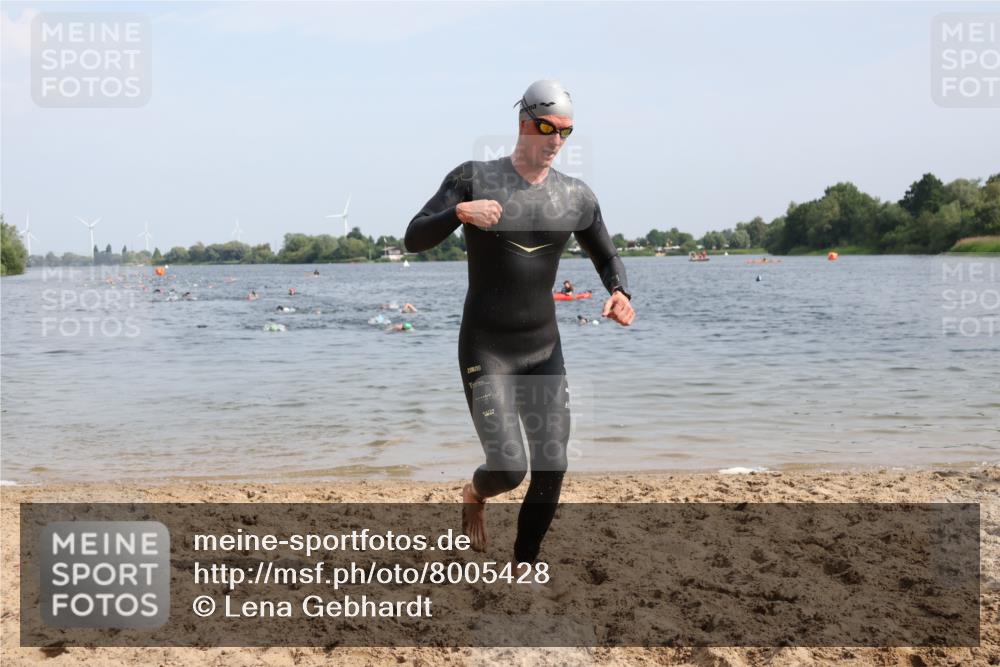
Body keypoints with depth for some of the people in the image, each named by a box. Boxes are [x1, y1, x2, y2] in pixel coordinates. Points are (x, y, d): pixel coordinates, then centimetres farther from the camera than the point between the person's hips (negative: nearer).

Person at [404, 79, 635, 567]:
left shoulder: (576, 197, 2)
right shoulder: (474, 179, -8)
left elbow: (607, 256, 16)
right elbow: (413, 239, -11)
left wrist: (620, 293, -6)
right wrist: (458, 211, -30)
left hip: (544, 349, 4)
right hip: (485, 350, -4)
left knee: (552, 468, 1)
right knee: (508, 469, -12)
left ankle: (524, 566, 23)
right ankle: (474, 495, 27)